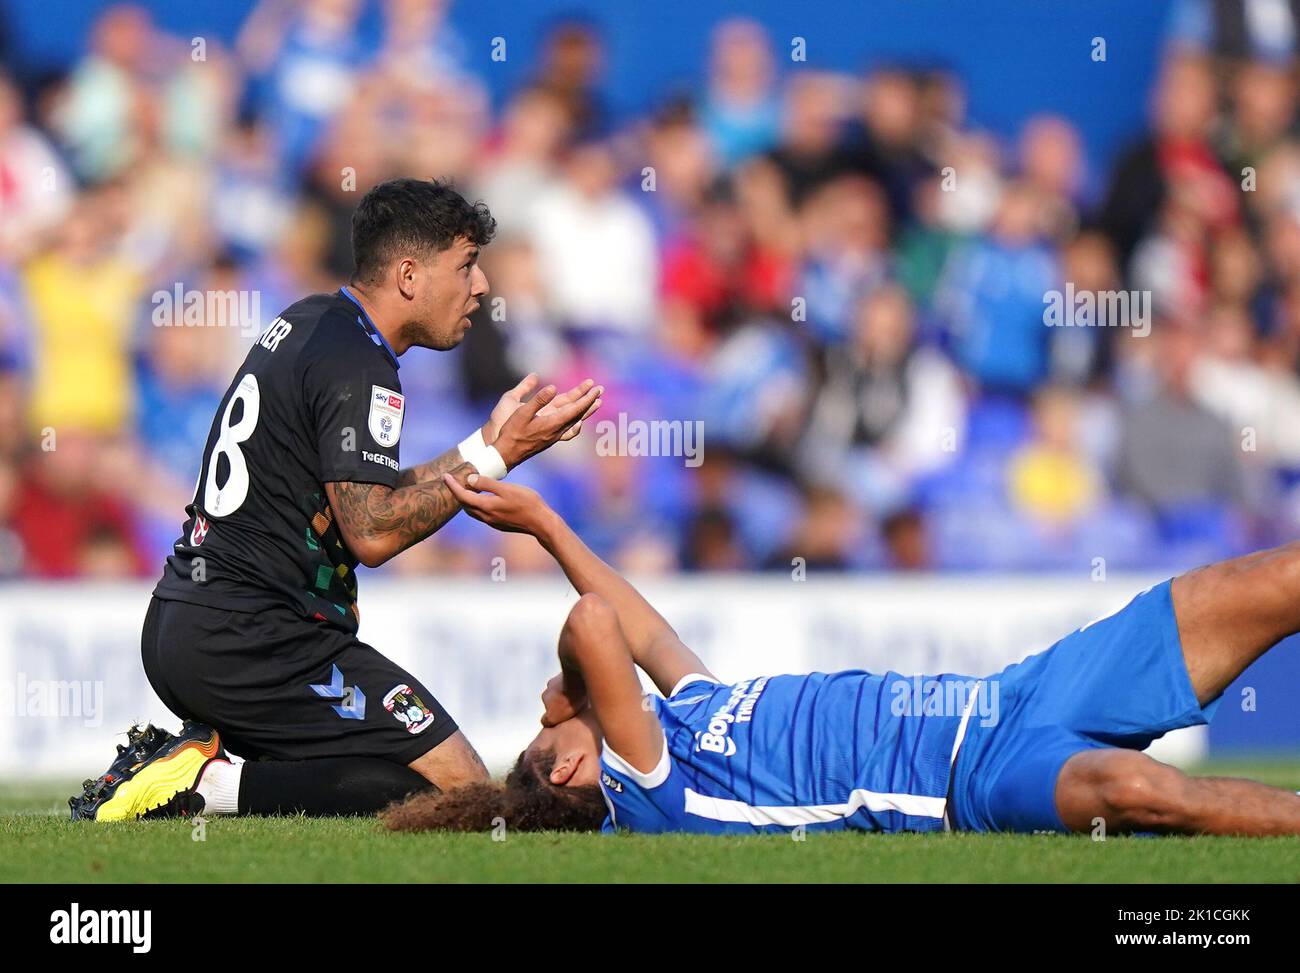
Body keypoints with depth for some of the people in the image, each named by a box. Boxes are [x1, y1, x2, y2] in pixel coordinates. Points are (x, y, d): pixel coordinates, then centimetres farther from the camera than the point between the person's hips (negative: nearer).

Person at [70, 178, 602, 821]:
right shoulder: (357, 367, -12)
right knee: (460, 788, -11)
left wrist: (485, 442, 19)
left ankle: (195, 757, 3)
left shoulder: (308, 322, 17)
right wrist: (495, 459, -11)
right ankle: (210, 785, -16)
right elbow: (372, 533, -19)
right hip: (252, 642, -10)